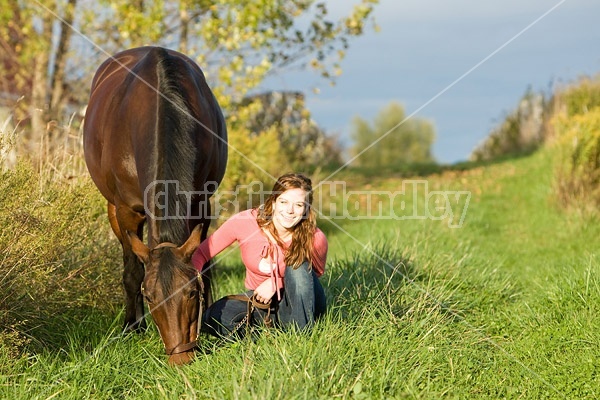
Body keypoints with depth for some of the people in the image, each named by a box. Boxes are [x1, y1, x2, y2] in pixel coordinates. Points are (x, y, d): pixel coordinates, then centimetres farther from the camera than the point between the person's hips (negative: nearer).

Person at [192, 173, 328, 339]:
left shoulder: (315, 239, -22)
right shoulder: (244, 222, -21)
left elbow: (316, 272, -1)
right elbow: (201, 253, -12)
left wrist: (275, 283, -17)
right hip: (258, 299, 1)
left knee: (299, 266, -32)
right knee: (213, 318, -27)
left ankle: (302, 331, -20)